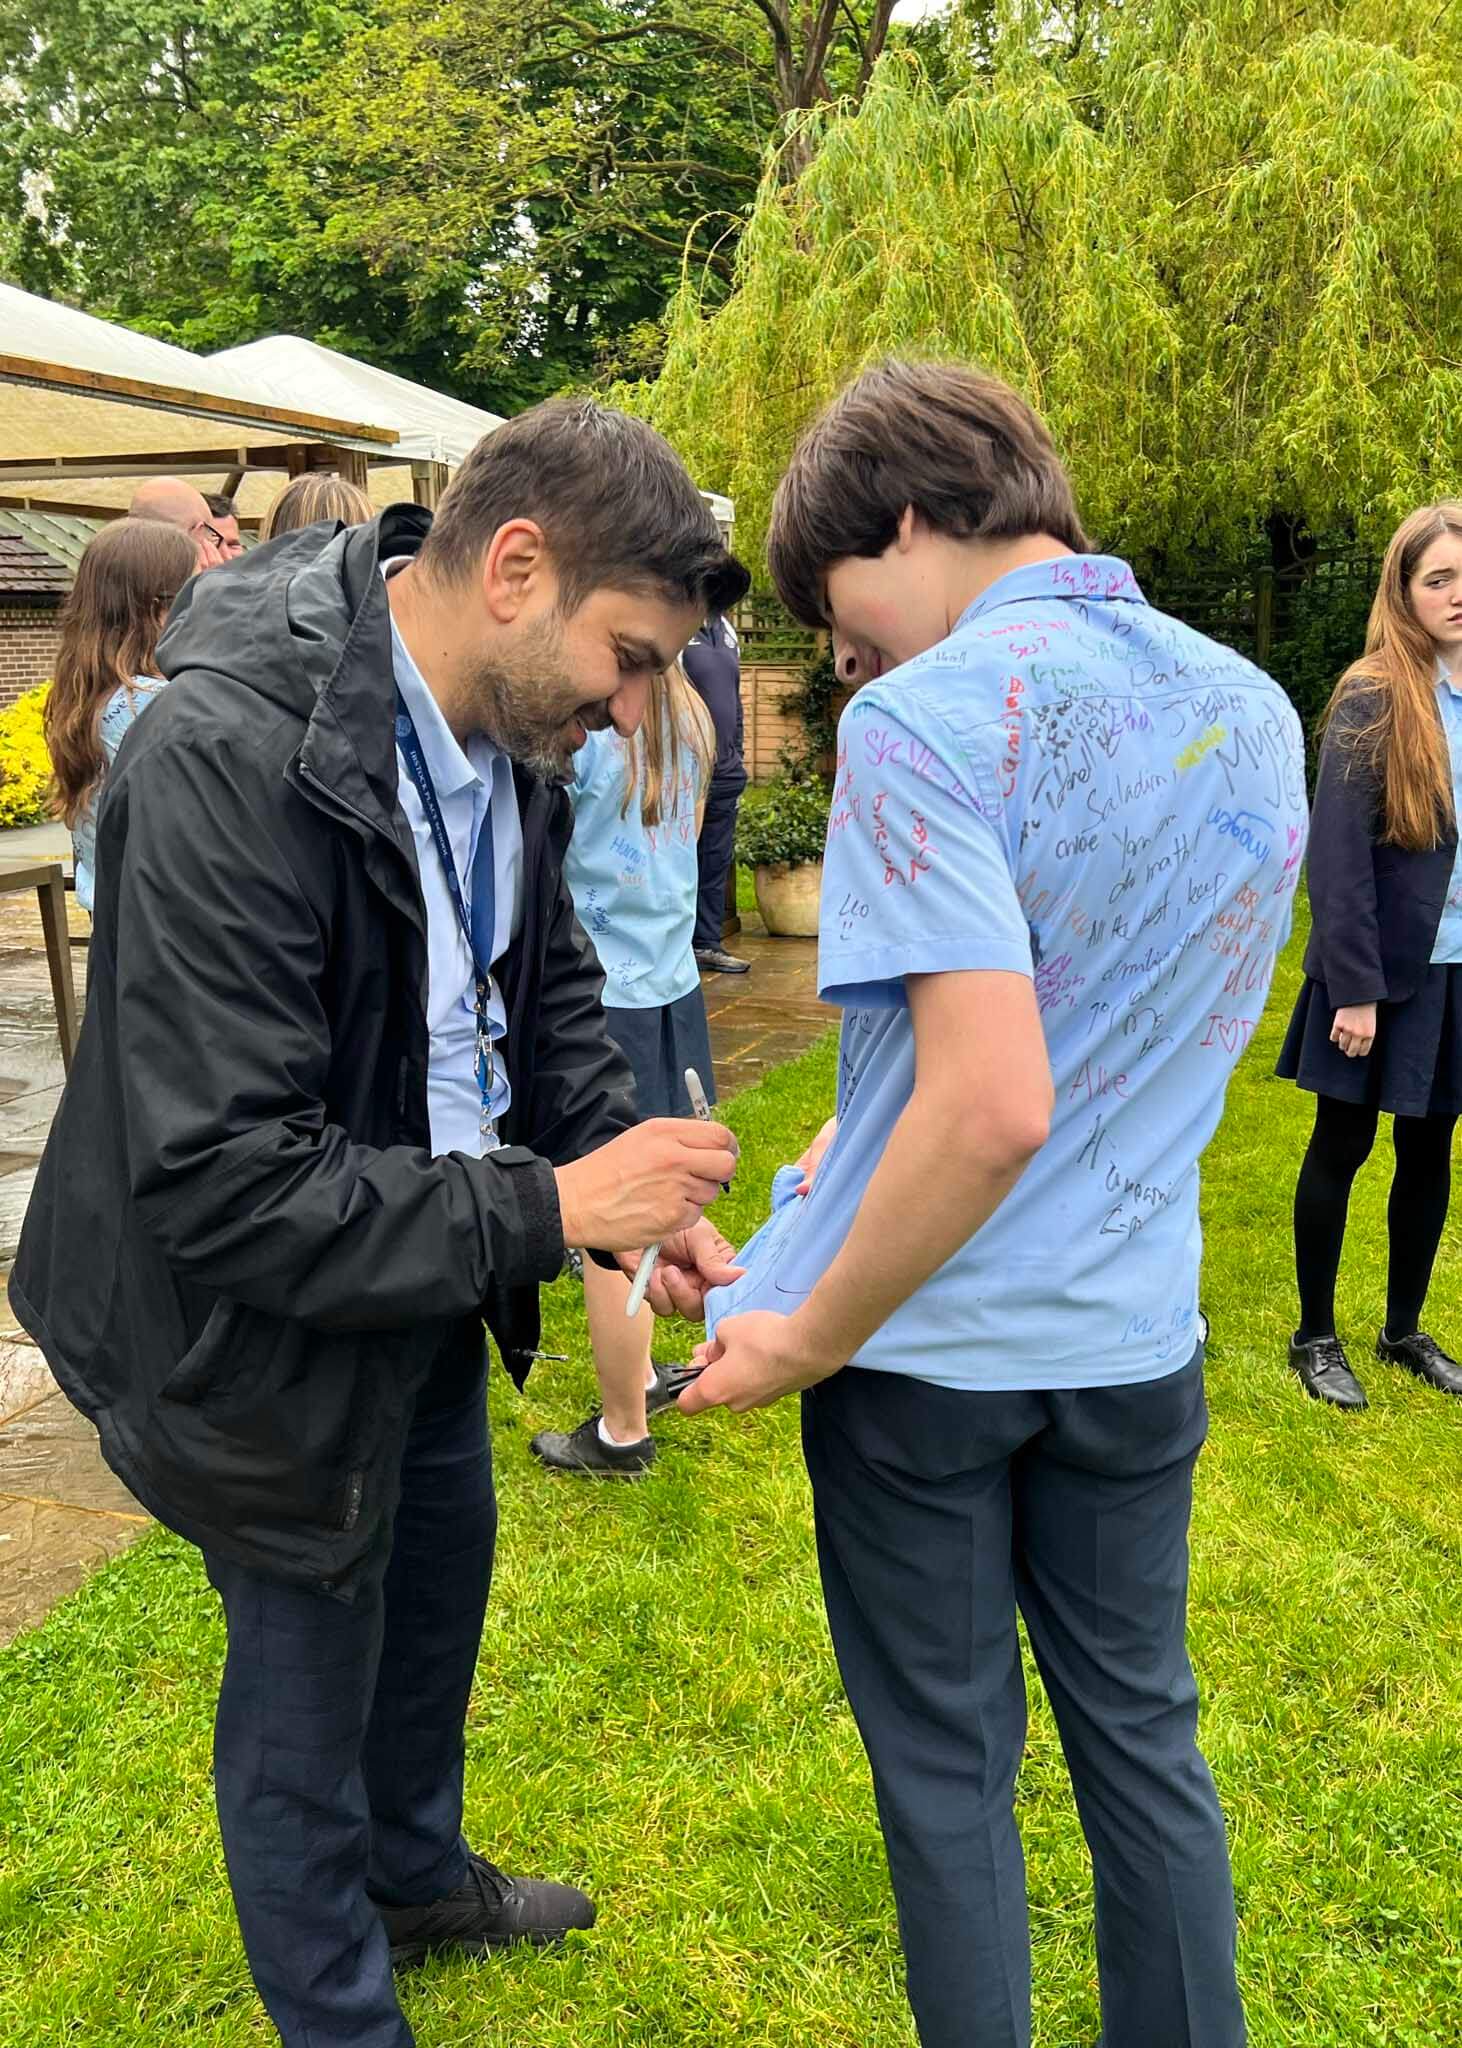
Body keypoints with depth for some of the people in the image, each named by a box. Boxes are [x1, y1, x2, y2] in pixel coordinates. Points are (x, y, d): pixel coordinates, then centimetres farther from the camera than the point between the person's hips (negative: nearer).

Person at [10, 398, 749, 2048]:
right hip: (265, 1317, -8)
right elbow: (218, 1180, -33)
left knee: (440, 1578, 27)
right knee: (307, 1680, 13)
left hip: (428, 1276, 8)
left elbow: (546, 989, 6)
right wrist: (544, 1209, -31)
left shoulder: (506, 732, -7)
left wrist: (634, 1190, -9)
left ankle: (420, 1877, 56)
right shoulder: (230, 754, -33)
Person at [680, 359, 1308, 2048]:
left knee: (947, 1763, 16)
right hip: (1137, 1332, 6)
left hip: (932, 1348, -6)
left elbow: (993, 1109, -28)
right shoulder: (1256, 711, 3)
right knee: (1141, 1731, 22)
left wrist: (809, 1341, -15)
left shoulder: (928, 722, -20)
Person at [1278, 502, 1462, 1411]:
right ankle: (1316, 1336, 22)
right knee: (1342, 1147, 7)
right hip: (1382, 972, -5)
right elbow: (1338, 855, -15)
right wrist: (1354, 988, -18)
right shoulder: (1374, 700, -11)